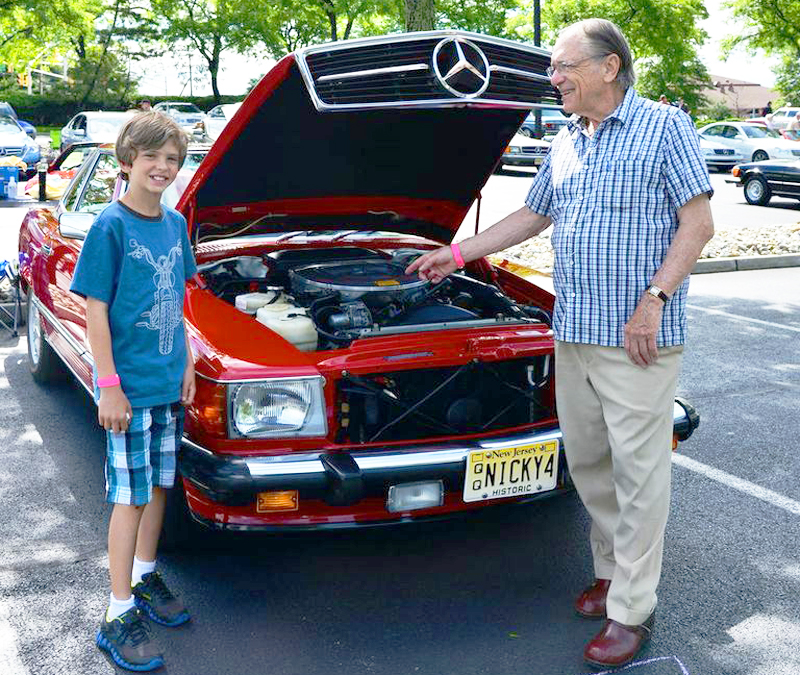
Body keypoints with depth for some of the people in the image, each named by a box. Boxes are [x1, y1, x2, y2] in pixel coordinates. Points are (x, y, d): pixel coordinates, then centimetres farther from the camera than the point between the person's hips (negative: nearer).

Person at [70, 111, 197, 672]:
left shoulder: (175, 224, 6)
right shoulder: (111, 226, -12)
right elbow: (95, 310, -14)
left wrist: (185, 365, 11)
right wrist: (110, 386, -18)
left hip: (169, 382, 6)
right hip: (129, 385, -6)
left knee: (160, 482, 16)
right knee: (130, 494, -1)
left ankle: (145, 575, 35)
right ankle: (119, 614, 9)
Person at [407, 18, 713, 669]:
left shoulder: (664, 127, -5)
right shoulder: (565, 144, 15)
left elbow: (699, 222, -9)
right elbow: (533, 216, 25)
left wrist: (654, 300, -18)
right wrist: (457, 254, 23)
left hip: (637, 337, -7)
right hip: (574, 332, 7)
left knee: (638, 468, -2)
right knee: (586, 460, 13)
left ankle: (631, 611, 6)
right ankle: (612, 570, 30)